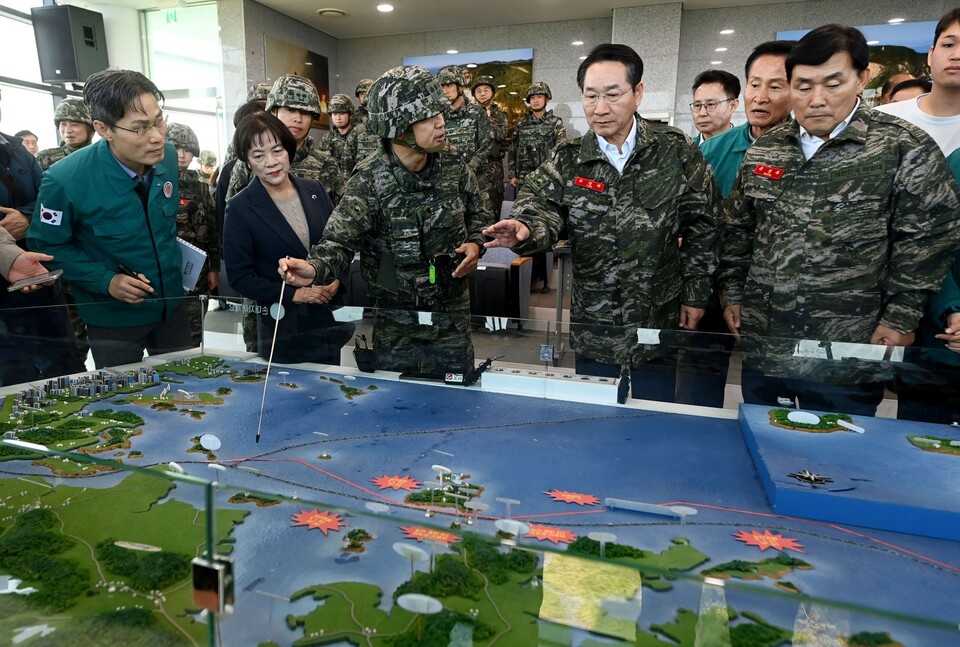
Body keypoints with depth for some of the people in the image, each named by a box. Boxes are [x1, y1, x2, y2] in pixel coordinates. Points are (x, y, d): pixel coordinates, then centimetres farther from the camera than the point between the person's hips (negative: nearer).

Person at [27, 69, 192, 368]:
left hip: (172, 303, 4)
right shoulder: (64, 180, -24)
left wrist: (175, 258, 7)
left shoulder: (169, 156, -9)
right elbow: (48, 246, -11)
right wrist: (106, 281, -21)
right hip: (113, 317, -3)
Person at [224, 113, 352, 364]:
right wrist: (293, 294, -16)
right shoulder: (240, 208, -8)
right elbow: (240, 276, -7)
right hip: (282, 326, -3)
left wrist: (337, 280, -9)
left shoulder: (314, 190, 3)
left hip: (330, 316, 3)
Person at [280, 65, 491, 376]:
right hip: (395, 324, -2)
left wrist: (475, 243, -7)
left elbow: (479, 213, 13)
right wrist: (315, 268, -37)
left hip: (452, 317, 3)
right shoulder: (369, 180, -15)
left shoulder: (454, 168, -3)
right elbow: (340, 240, -16)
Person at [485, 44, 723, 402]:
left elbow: (702, 226, 0)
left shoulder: (676, 151, -4)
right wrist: (525, 231, -37)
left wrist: (695, 294, 0)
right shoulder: (567, 161, -2)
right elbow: (541, 207, -14)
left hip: (658, 329, -1)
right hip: (592, 329, 1)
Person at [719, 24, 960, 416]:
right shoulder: (763, 150, 8)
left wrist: (900, 319, -9)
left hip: (846, 357, -4)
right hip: (761, 348, 4)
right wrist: (731, 294, 9)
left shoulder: (903, 149, -5)